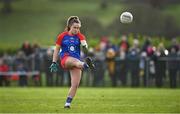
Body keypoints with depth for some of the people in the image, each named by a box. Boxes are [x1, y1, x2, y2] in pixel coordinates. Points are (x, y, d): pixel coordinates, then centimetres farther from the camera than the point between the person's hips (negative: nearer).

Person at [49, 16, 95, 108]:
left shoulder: (79, 36, 7)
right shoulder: (62, 36, 5)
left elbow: (84, 42, -15)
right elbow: (56, 50, 10)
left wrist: (84, 46, -39)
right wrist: (54, 63, 3)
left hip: (76, 61, 3)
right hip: (65, 60, -3)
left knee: (75, 84, -7)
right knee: (75, 60, -39)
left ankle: (68, 103, 5)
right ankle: (86, 64, -73)